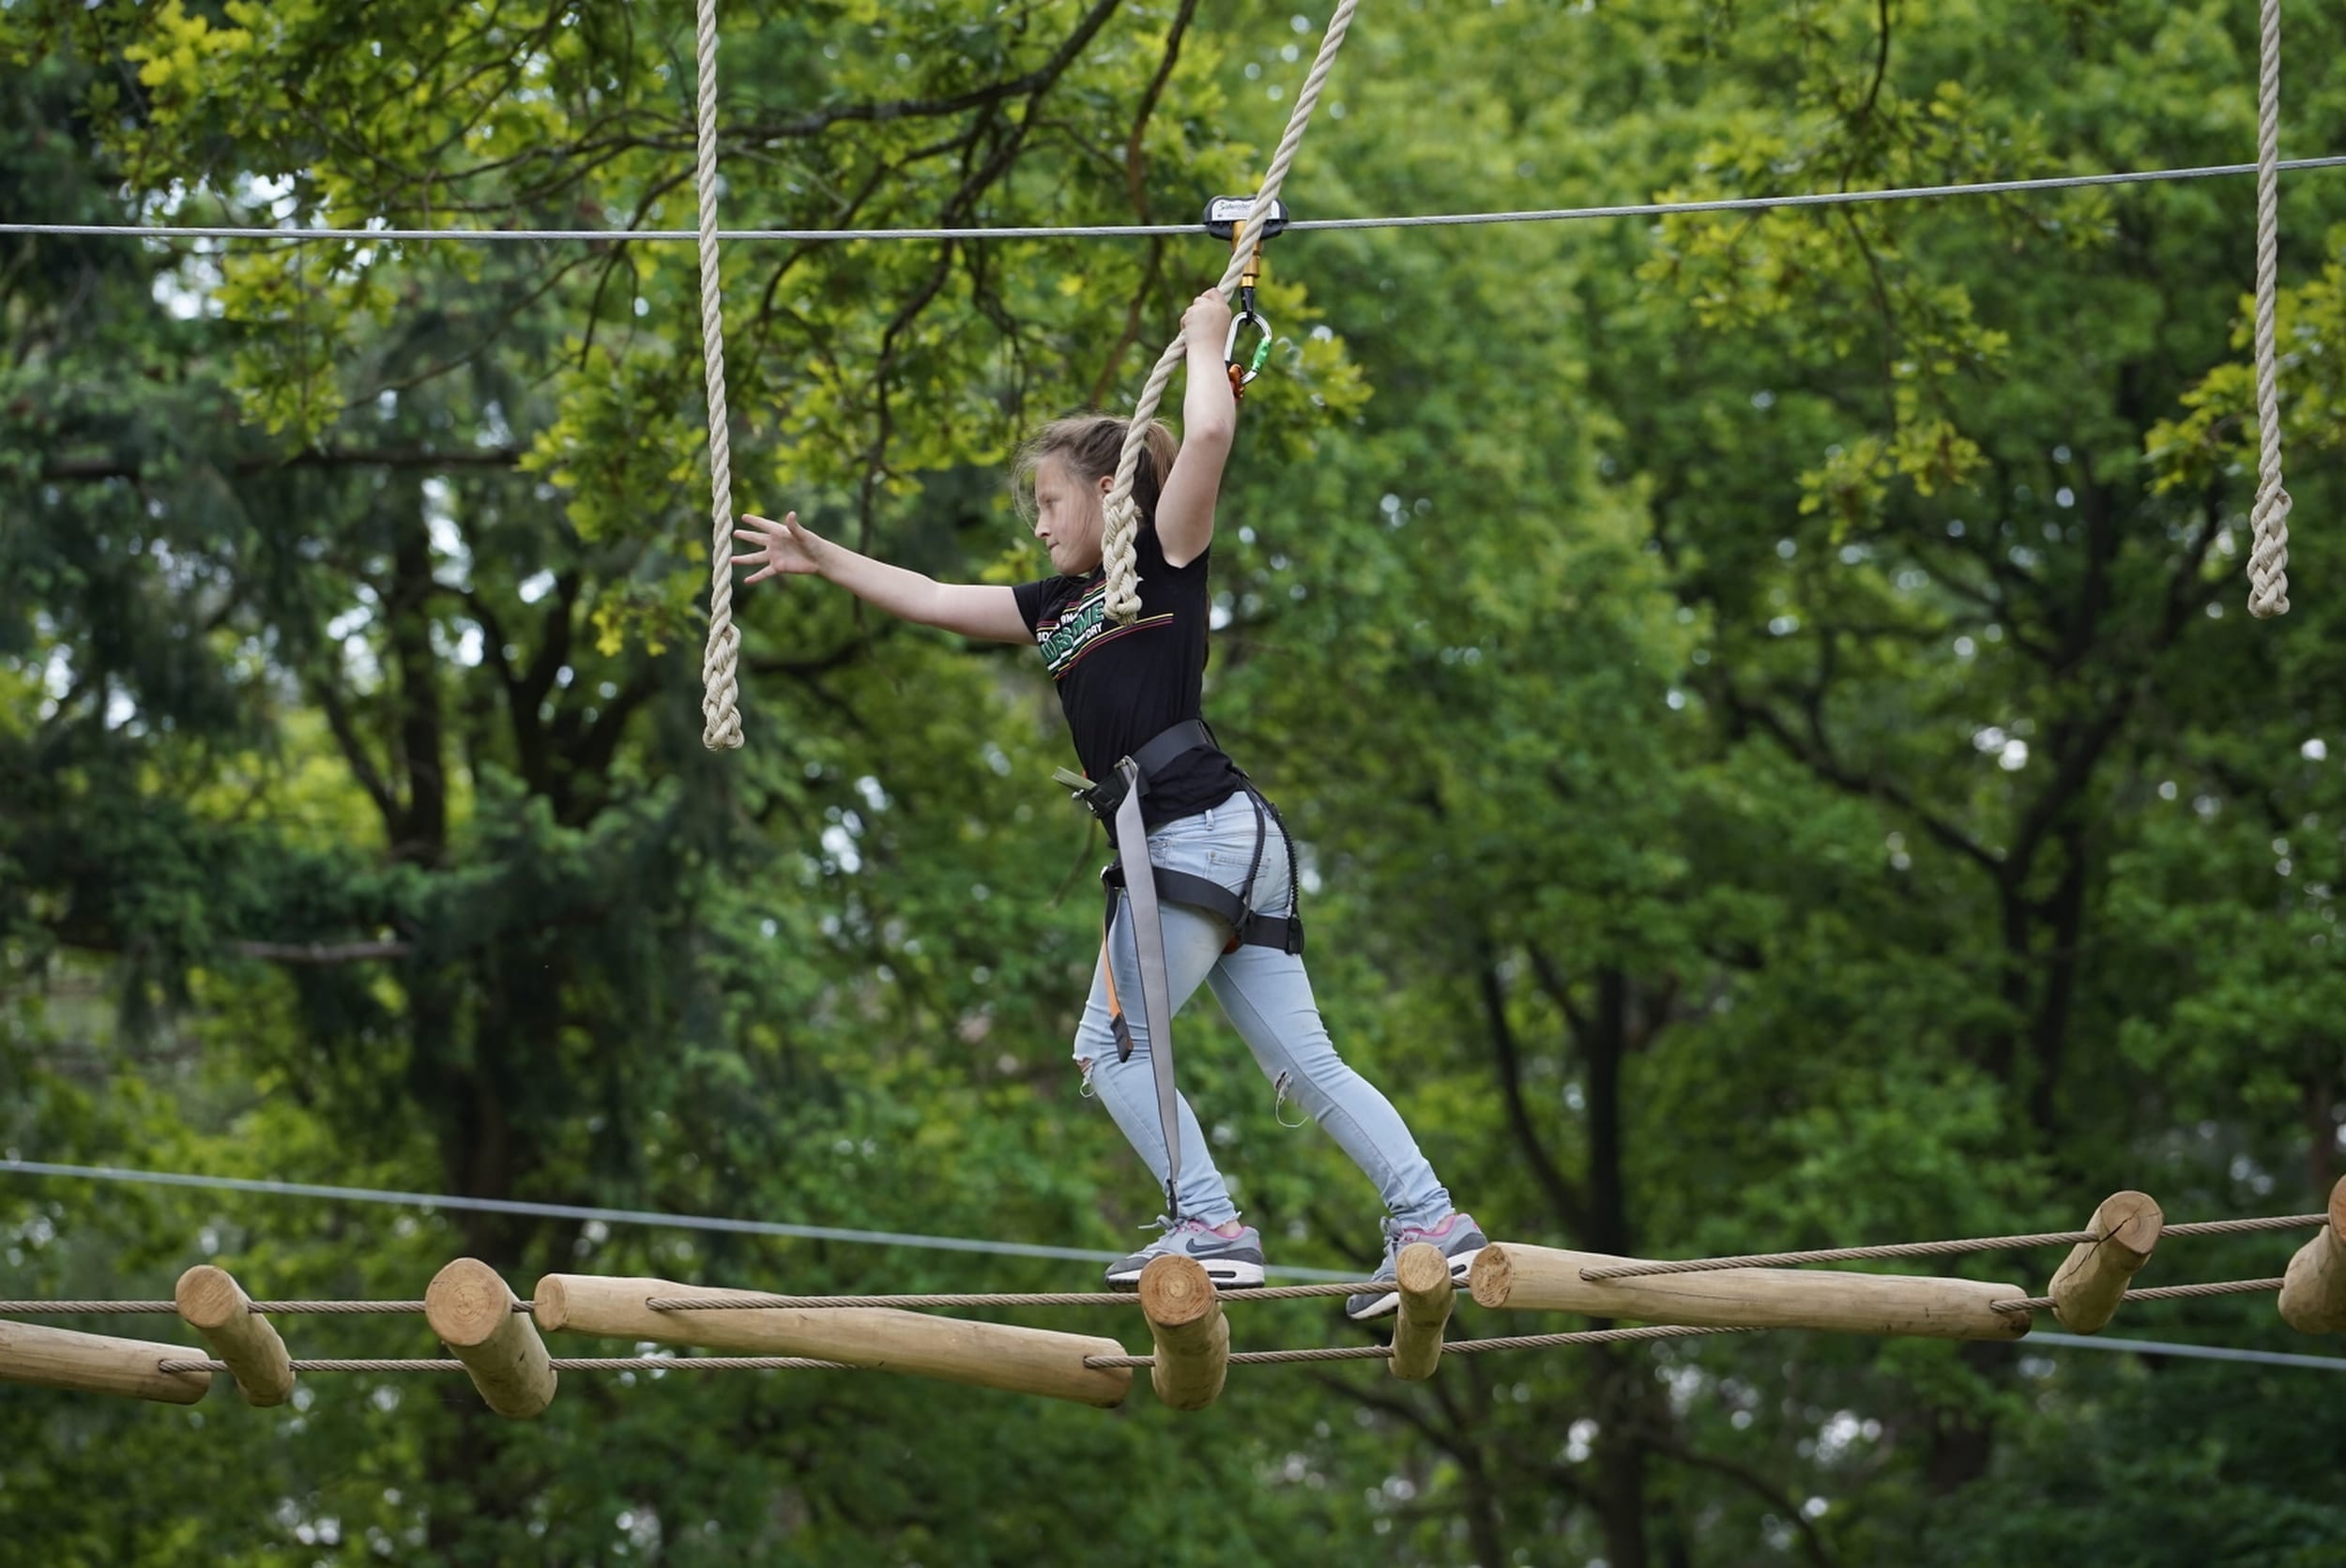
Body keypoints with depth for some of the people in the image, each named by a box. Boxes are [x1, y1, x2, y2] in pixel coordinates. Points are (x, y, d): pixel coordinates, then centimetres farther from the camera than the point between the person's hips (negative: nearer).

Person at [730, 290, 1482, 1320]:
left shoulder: (1165, 560, 1)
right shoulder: (1057, 606, 22)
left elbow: (1207, 436, -13)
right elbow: (930, 600, 29)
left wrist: (1206, 339, 2)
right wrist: (820, 560, 31)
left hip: (1201, 832, -9)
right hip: (1239, 844, 9)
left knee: (1111, 1047, -5)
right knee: (1304, 1061, 3)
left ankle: (1212, 1227, -8)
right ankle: (1433, 1225, -1)